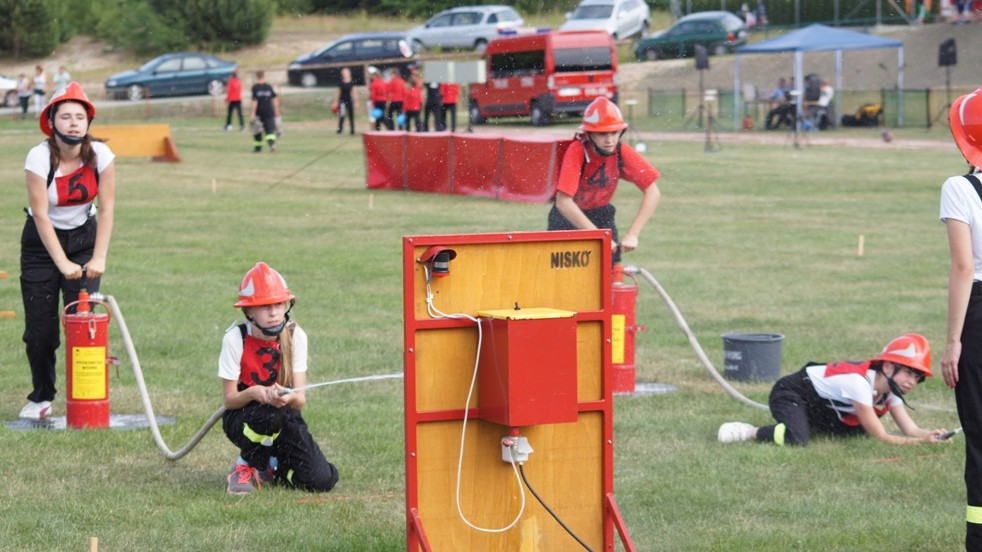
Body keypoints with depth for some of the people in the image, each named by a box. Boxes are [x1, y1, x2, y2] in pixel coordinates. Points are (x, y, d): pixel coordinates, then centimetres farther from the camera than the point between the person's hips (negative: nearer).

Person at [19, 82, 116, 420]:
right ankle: (41, 397, 18)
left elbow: (107, 208, -12)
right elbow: (41, 215, -21)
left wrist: (99, 258, -20)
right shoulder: (40, 157, -21)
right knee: (40, 326, -1)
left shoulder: (100, 155, -15)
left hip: (84, 238, 1)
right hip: (42, 241, -1)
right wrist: (62, 263, -26)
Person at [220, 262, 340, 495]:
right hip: (242, 418, -3)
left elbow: (300, 400, -12)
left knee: (321, 480, -18)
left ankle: (271, 467, 14)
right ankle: (246, 466, -9)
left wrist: (289, 397, -37)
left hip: (283, 417, 3)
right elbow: (229, 399, -13)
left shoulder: (295, 335, -9)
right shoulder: (235, 338, -15)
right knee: (270, 414, -39)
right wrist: (253, 393, -35)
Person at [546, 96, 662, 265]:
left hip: (601, 215, 3)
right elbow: (563, 201, -37)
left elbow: (653, 192, -21)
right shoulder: (577, 152, -29)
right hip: (568, 217, -3)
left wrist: (632, 234, -31)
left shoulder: (623, 153, -19)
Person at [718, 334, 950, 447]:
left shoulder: (890, 391, -5)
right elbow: (881, 437, -30)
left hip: (821, 405, 10)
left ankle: (808, 423, 17)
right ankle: (749, 432, -14)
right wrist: (920, 441, -35)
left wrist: (929, 434, -28)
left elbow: (910, 429, -8)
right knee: (796, 439, -36)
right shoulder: (859, 382, -32)